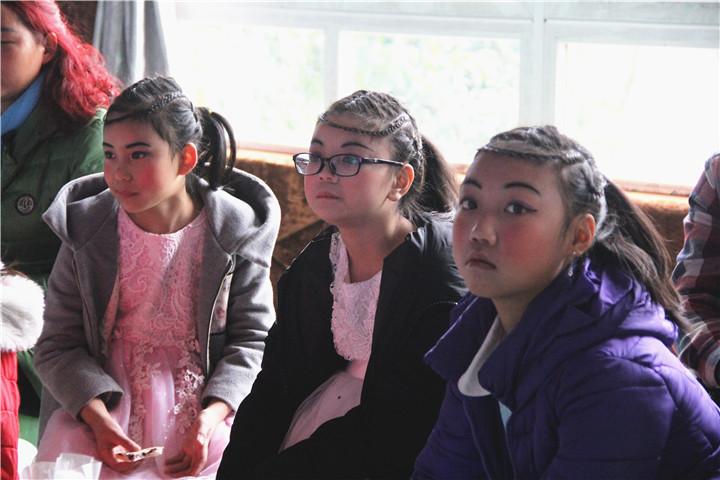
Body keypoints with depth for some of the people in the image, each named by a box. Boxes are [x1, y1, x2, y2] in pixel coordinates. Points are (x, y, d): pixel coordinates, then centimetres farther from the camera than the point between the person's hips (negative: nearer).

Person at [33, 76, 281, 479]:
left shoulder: (237, 231, -3)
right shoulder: (86, 229, -1)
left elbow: (254, 340, 1)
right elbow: (58, 345, -1)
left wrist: (212, 416, -16)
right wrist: (97, 417, -19)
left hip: (204, 398, -1)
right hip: (101, 395, 1)